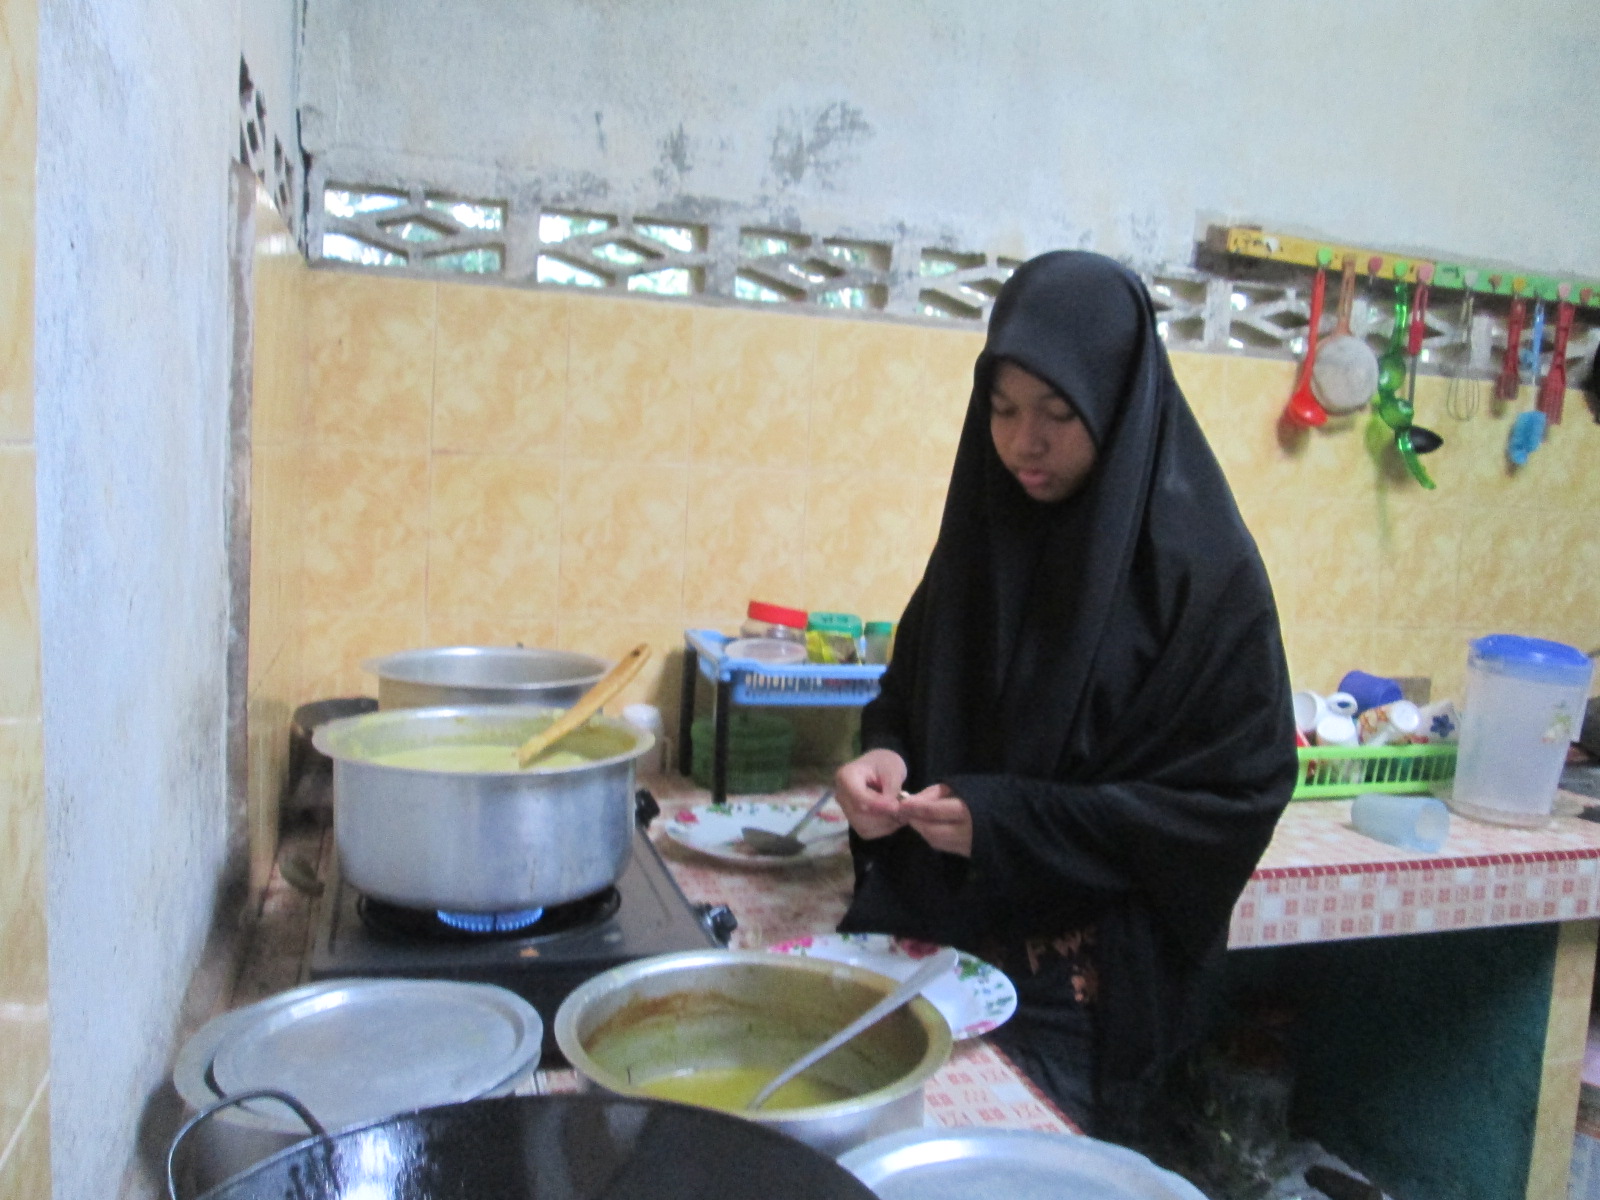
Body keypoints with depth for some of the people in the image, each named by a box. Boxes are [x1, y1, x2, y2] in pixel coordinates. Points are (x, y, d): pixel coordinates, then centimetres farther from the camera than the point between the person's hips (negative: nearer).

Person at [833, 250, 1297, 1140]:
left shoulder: (1199, 566, -15)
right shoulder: (985, 532, 1)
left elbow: (1237, 796, -14)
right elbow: (912, 697, 12)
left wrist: (1011, 823, -21)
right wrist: (886, 759, -12)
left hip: (1090, 980, -4)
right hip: (945, 930, 5)